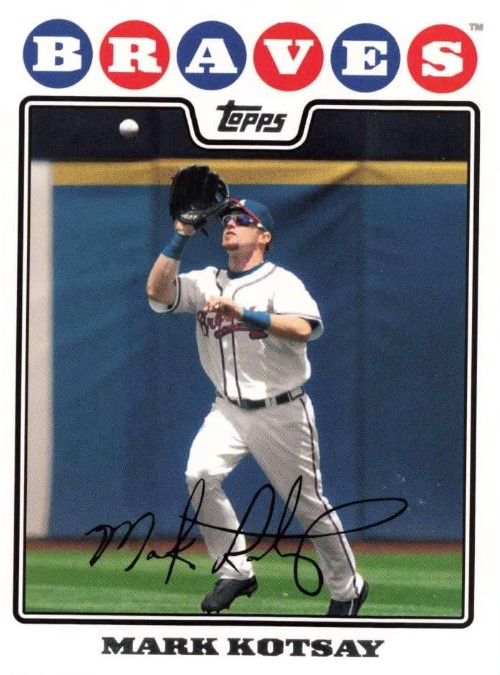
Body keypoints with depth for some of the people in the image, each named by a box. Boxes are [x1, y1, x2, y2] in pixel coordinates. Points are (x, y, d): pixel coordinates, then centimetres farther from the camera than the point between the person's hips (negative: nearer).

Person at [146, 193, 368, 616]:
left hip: (282, 413, -4)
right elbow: (158, 292, -9)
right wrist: (182, 236, -12)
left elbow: (305, 328, -29)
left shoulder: (281, 282, -11)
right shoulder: (206, 283, 5)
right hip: (229, 411, 4)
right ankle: (236, 572, -7)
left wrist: (244, 313, -37)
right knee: (199, 475, -21)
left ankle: (348, 589, 24)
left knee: (308, 504, 4)